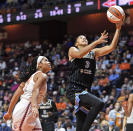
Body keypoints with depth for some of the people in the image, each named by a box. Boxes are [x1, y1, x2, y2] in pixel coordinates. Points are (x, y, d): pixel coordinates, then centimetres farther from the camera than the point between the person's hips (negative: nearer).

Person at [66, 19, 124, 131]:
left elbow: (111, 47, 6)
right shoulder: (72, 50, 5)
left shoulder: (94, 52, 18)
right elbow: (79, 54, -19)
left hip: (85, 91, 6)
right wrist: (97, 41, -21)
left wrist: (118, 29, -3)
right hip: (74, 90, -6)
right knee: (98, 103, -29)